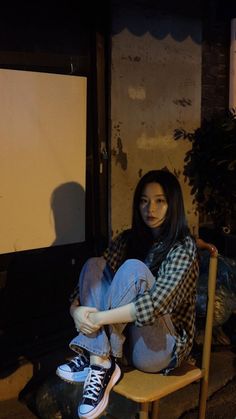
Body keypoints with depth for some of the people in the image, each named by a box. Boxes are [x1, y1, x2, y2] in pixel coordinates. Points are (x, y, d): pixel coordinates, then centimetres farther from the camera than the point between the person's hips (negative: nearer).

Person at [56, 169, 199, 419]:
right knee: (94, 265, -15)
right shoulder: (128, 239, 6)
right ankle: (98, 359, -27)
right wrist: (76, 308, -22)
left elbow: (156, 304, -27)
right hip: (123, 335, 6)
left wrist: (99, 318, -28)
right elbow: (92, 281, -1)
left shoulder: (183, 247, -13)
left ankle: (100, 363, -25)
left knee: (133, 269, -28)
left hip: (159, 348, -5)